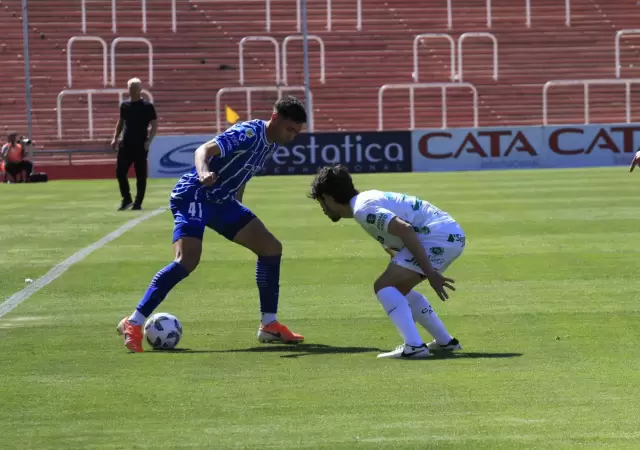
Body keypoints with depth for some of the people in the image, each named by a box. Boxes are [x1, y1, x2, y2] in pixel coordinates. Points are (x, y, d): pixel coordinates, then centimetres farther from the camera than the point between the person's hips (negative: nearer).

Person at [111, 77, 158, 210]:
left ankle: (138, 202, 7)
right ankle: (126, 199, 12)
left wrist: (149, 141, -16)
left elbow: (155, 125, -5)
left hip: (140, 145, -5)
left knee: (141, 175, 0)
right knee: (120, 171, -1)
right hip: (126, 144, 5)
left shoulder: (147, 106, -5)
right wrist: (115, 138, 12)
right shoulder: (124, 105, 9)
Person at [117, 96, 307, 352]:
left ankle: (269, 326, 13)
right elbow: (204, 150, -33)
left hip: (222, 201, 10)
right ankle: (133, 324, -19)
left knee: (271, 247, 6)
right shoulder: (249, 134, -20)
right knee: (188, 261, -25)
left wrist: (238, 214, 27)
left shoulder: (271, 143, 7)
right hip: (194, 196, -10)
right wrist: (204, 172, -54)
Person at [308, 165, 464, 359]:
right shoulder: (368, 198, 19)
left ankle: (413, 346, -19)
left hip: (438, 237, -10)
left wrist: (430, 273, -24)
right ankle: (445, 342, 26)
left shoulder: (362, 209, -12)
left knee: (384, 286, -10)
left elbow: (405, 230, -23)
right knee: (398, 289, 24)